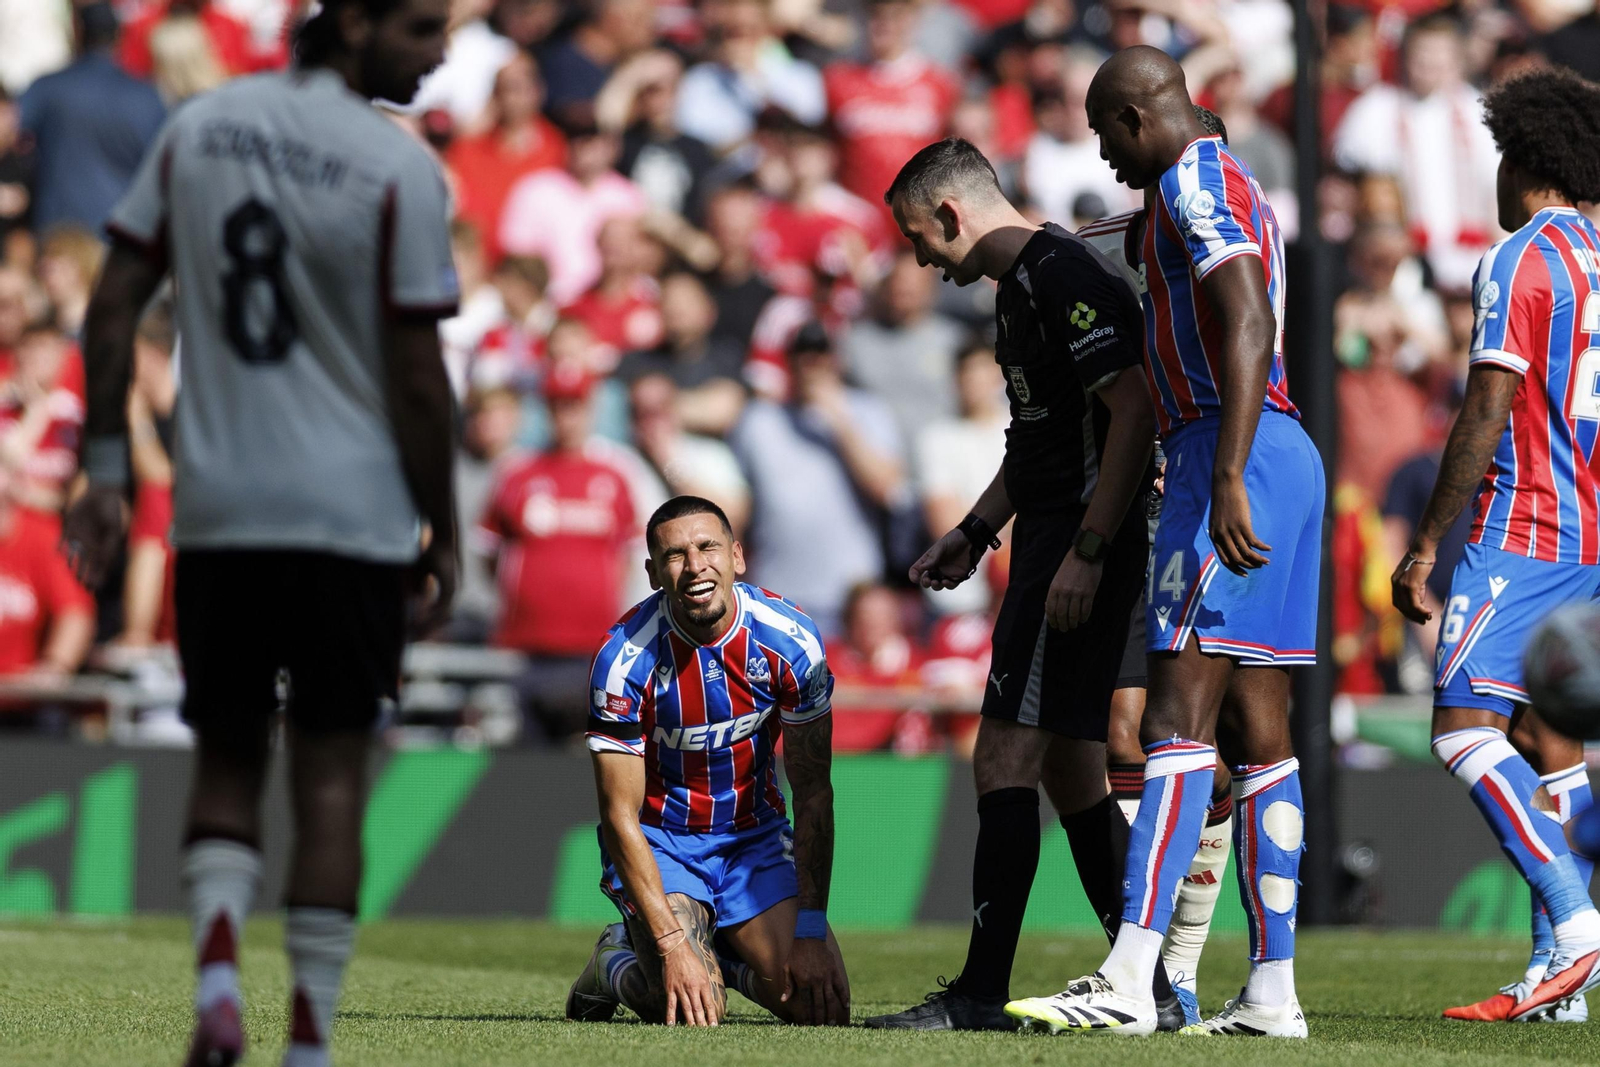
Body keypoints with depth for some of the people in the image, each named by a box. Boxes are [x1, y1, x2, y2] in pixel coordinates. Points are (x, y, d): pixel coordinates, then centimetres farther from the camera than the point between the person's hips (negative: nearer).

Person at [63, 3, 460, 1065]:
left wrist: (106, 471, 9)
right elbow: (417, 379, -8)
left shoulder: (198, 128, 4)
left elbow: (114, 307, 4)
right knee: (331, 775, 4)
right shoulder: (400, 169, -10)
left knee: (226, 759, 14)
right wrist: (444, 535, 1)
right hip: (350, 518, -3)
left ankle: (217, 959, -11)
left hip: (214, 510, 4)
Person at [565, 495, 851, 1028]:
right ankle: (616, 964, 9)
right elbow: (620, 816, -19)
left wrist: (810, 931, -15)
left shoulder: (791, 640, -15)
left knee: (822, 1006, -15)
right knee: (694, 1012, -25)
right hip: (660, 840, -3)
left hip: (755, 835, 3)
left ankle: (722, 955, 17)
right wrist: (673, 947, -28)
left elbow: (813, 794, -8)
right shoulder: (626, 658, -22)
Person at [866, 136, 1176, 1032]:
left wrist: (1086, 552, -24)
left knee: (1008, 757, -11)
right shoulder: (1021, 284, 19)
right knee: (1069, 769, 11)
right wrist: (975, 534, 24)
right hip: (1054, 540, 11)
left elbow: (1133, 411, -21)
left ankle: (981, 993, -12)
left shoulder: (1065, 276, -14)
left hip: (1085, 545, -11)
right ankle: (1151, 989, 13)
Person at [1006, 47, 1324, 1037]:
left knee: (1182, 713, -15)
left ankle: (1128, 982, -22)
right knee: (1257, 728, 8)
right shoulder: (1236, 189, 24)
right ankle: (1272, 990, 8)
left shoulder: (1196, 182, -8)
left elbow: (1248, 329, -21)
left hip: (1233, 452, -10)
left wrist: (1227, 480, -30)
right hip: (1287, 456, 10)